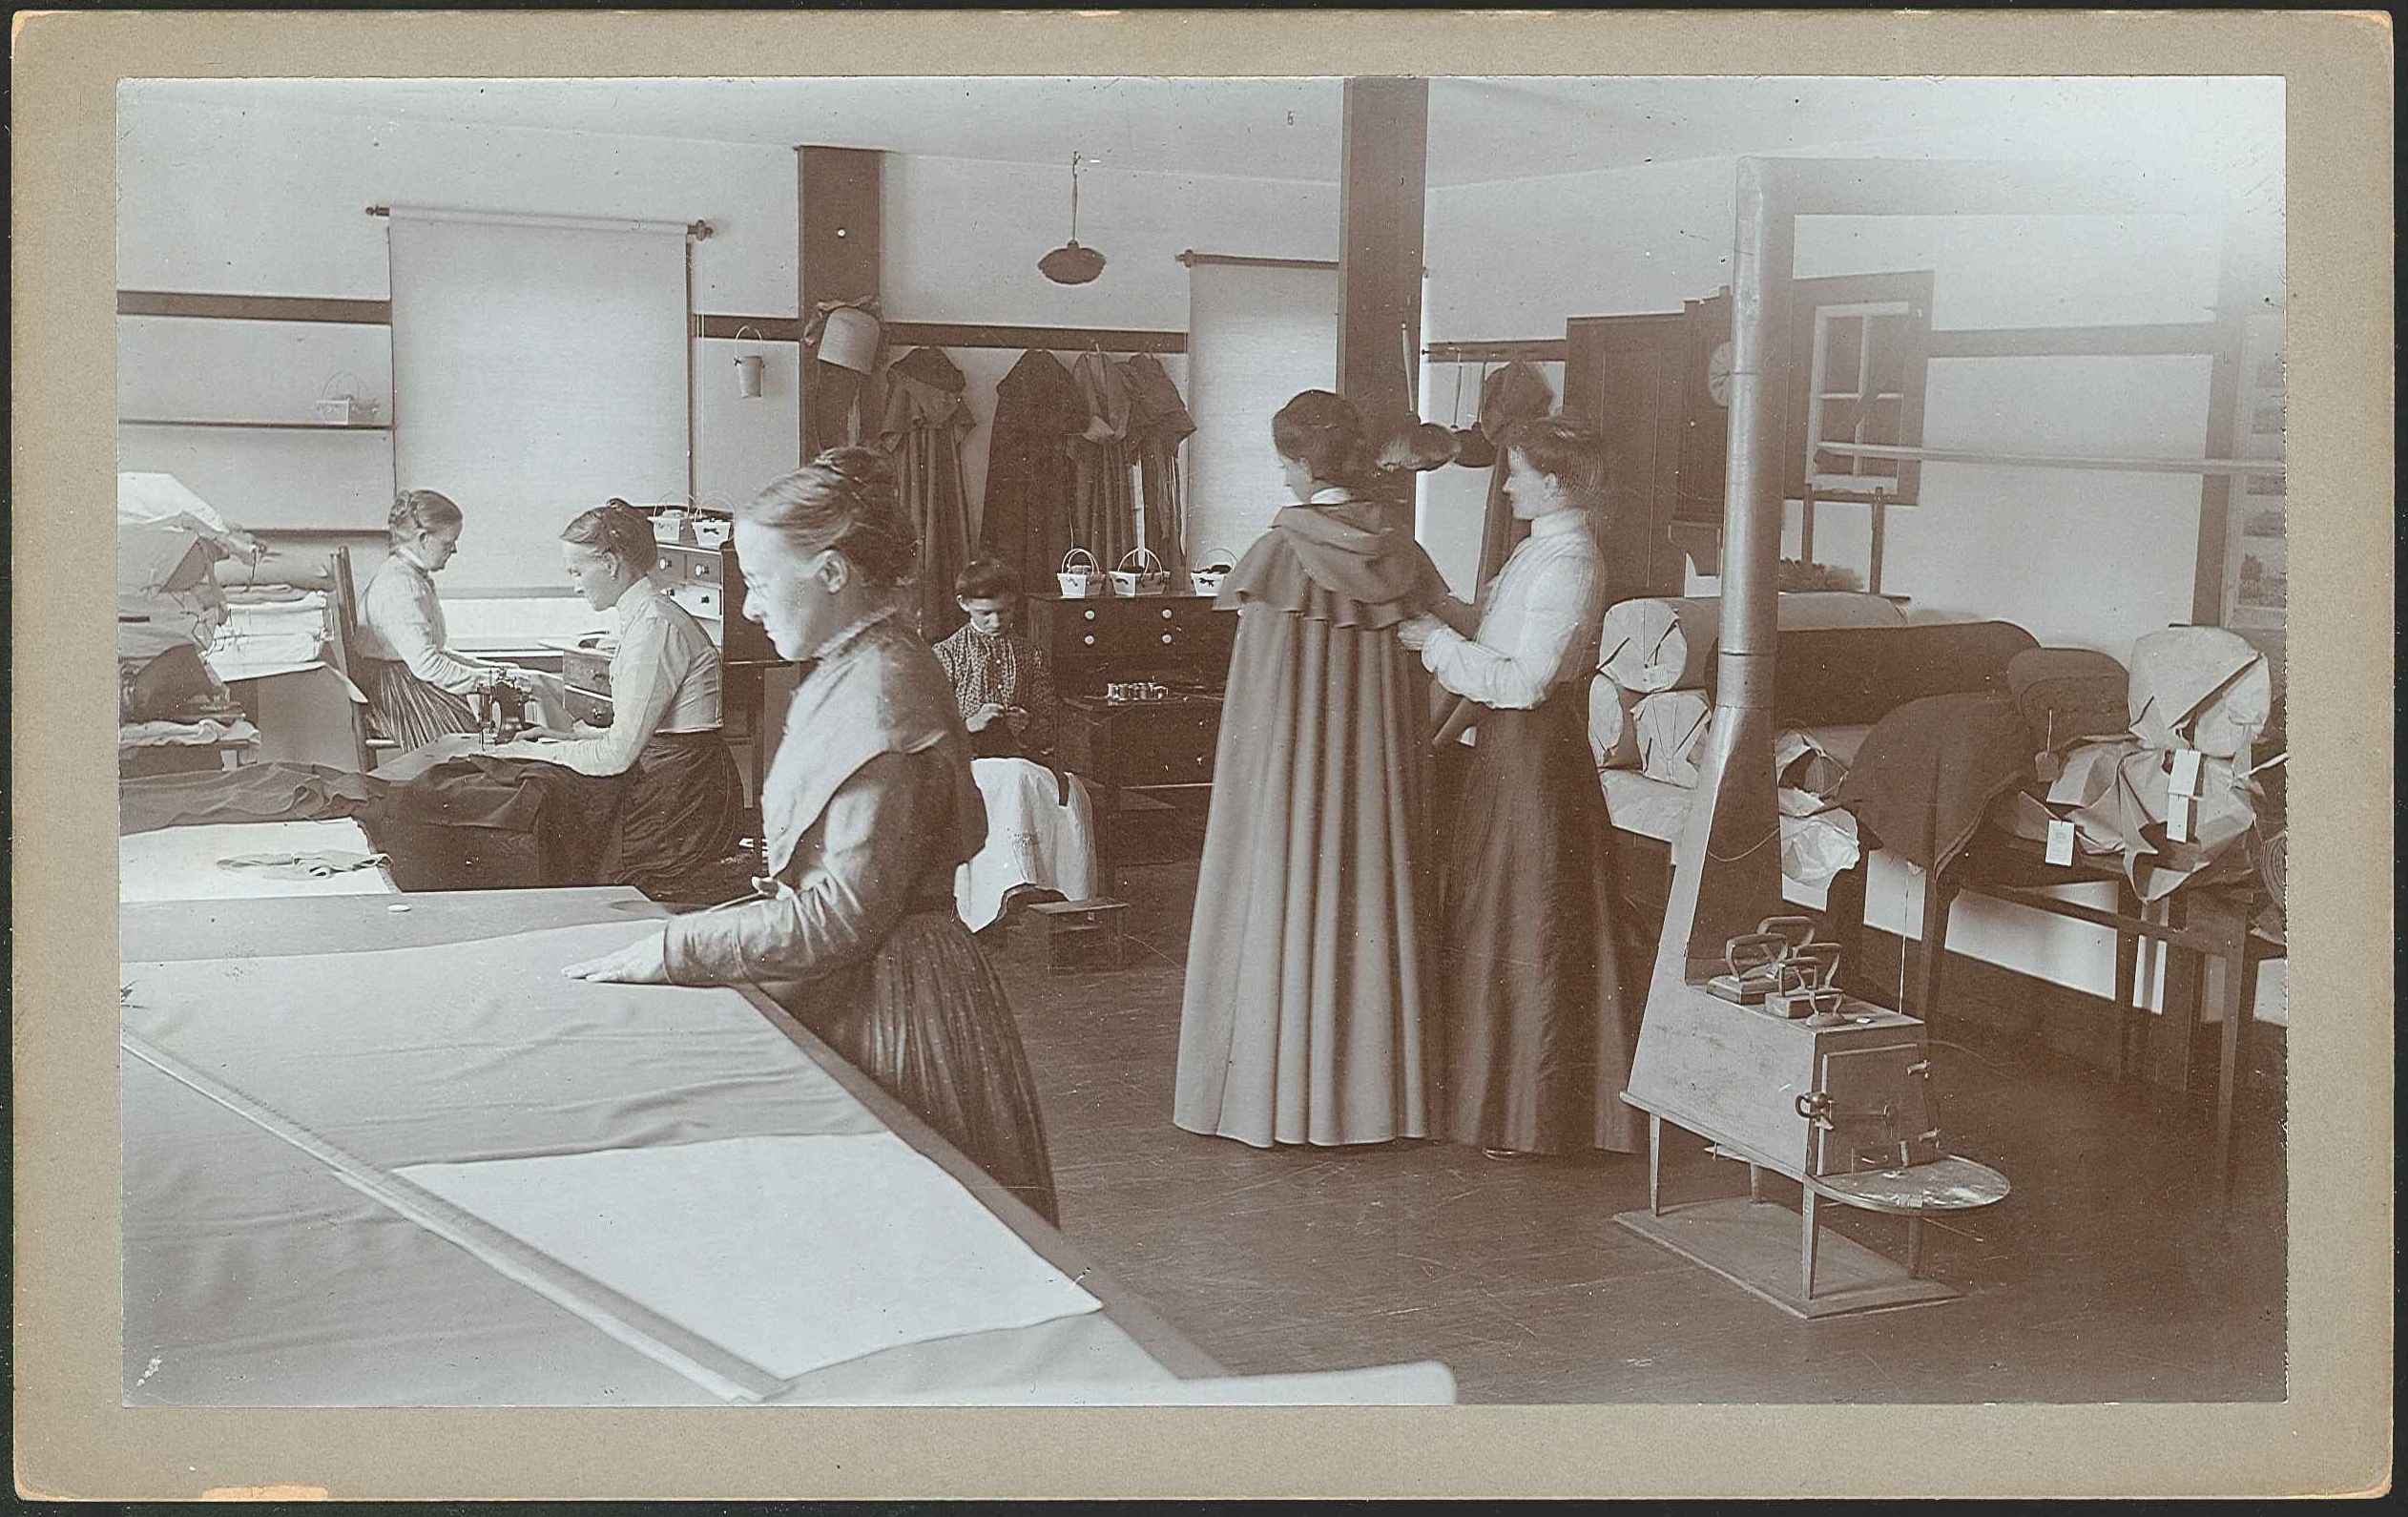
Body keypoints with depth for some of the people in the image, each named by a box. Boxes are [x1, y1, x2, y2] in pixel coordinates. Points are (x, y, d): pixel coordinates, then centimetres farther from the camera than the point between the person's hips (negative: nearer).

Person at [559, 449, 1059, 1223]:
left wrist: (673, 949, -18)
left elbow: (847, 913, -23)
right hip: (850, 991, 9)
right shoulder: (848, 674, 11)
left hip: (888, 1001, -9)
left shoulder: (879, 695, -20)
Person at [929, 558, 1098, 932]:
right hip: (967, 764, -3)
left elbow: (1048, 725, 19)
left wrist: (1027, 726, -4)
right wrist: (970, 724, -15)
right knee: (1018, 779, -38)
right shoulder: (946, 655, 7)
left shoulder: (1029, 655, 18)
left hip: (1023, 758, 3)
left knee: (1069, 789, -30)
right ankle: (1018, 884, -55)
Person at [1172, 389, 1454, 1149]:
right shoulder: (1401, 552, 1)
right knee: (1373, 904, 12)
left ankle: (1281, 1090, 11)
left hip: (1291, 766, -4)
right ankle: (1376, 1085, 20)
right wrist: (1404, 774, 13)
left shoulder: (1279, 552, -13)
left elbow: (1258, 688, -9)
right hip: (1376, 764, 4)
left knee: (1287, 908, 5)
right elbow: (1419, 676, 5)